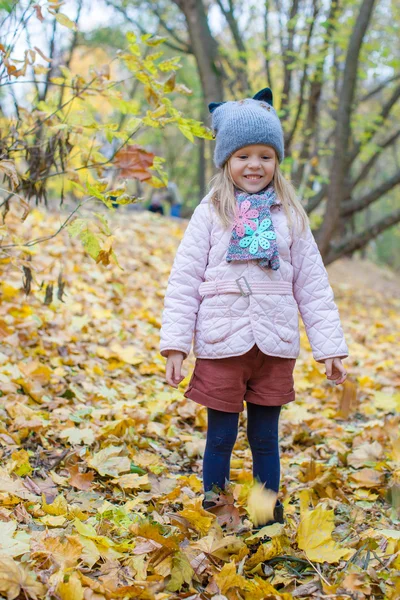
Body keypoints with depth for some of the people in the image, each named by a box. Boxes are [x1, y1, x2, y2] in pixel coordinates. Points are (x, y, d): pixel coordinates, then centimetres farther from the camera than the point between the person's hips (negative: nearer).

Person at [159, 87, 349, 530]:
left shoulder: (289, 216, 7)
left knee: (265, 439, 11)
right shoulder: (210, 214, 1)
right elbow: (183, 282, -1)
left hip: (275, 347, 2)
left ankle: (271, 521, 26)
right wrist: (174, 344, -8)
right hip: (222, 345, -1)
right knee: (220, 437, 6)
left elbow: (313, 285, 7)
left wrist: (330, 347, 3)